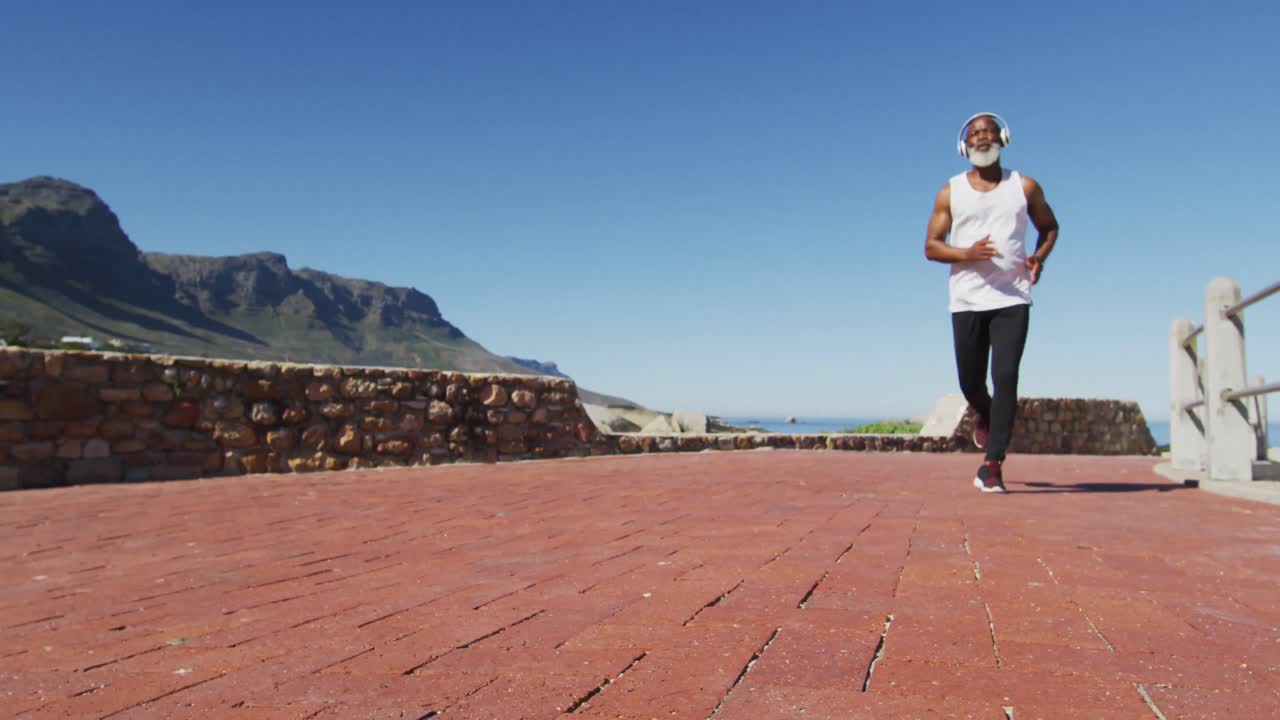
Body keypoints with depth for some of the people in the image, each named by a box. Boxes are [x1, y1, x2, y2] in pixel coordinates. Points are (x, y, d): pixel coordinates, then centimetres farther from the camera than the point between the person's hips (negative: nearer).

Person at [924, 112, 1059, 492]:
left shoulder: (1025, 187, 8)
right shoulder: (950, 193, 7)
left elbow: (1049, 227, 21)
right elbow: (931, 247, 4)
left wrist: (1039, 257, -1)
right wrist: (966, 253, -16)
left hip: (1012, 299, -1)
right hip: (967, 300, 1)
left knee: (1005, 377, -12)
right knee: (970, 382, 6)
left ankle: (993, 463, -7)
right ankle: (985, 414, 43)